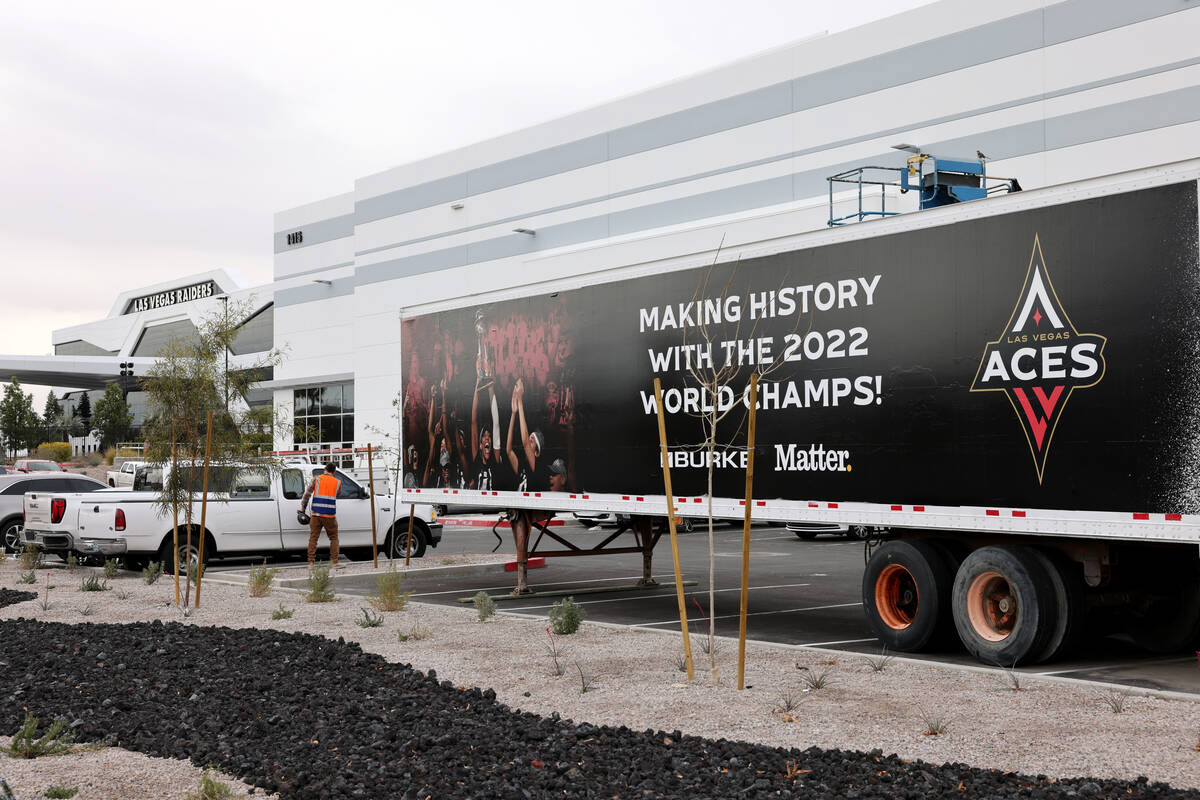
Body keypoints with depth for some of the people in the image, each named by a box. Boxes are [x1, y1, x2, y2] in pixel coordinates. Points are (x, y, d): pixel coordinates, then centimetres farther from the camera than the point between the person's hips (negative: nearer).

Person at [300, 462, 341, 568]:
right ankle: (334, 562, 7)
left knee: (313, 538, 4)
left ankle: (311, 562, -1)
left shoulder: (316, 479, 4)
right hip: (330, 515, 0)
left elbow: (307, 494, 1)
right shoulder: (338, 482, 7)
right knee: (333, 538, 13)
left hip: (316, 514, 0)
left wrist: (302, 509, 7)